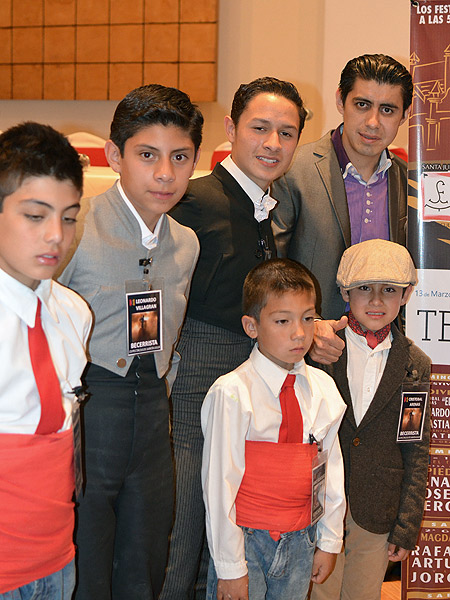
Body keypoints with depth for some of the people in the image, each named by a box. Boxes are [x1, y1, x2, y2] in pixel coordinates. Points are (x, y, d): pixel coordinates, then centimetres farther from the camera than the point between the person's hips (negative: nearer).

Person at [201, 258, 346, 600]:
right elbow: (218, 484, -14)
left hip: (300, 543, 5)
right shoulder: (231, 393, -16)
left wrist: (330, 542, 11)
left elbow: (331, 469, 9)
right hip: (246, 540, -4)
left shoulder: (323, 389, 1)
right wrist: (230, 567, -11)